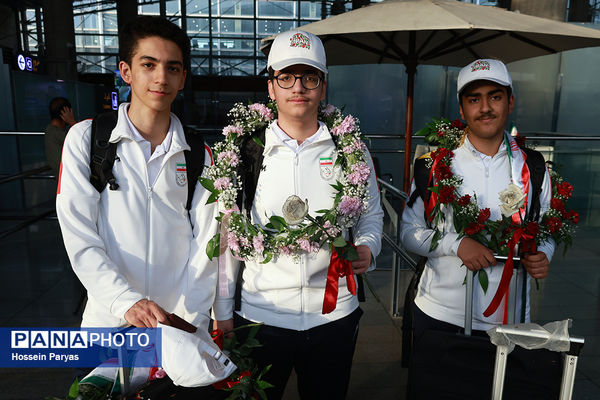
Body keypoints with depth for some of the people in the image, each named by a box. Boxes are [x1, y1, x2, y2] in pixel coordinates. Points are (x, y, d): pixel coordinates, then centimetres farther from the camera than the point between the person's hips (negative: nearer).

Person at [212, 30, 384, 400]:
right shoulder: (244, 150, -3)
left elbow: (372, 213, 12)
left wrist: (367, 247, -11)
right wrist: (223, 313, 2)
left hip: (334, 315, 2)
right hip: (259, 315, -1)